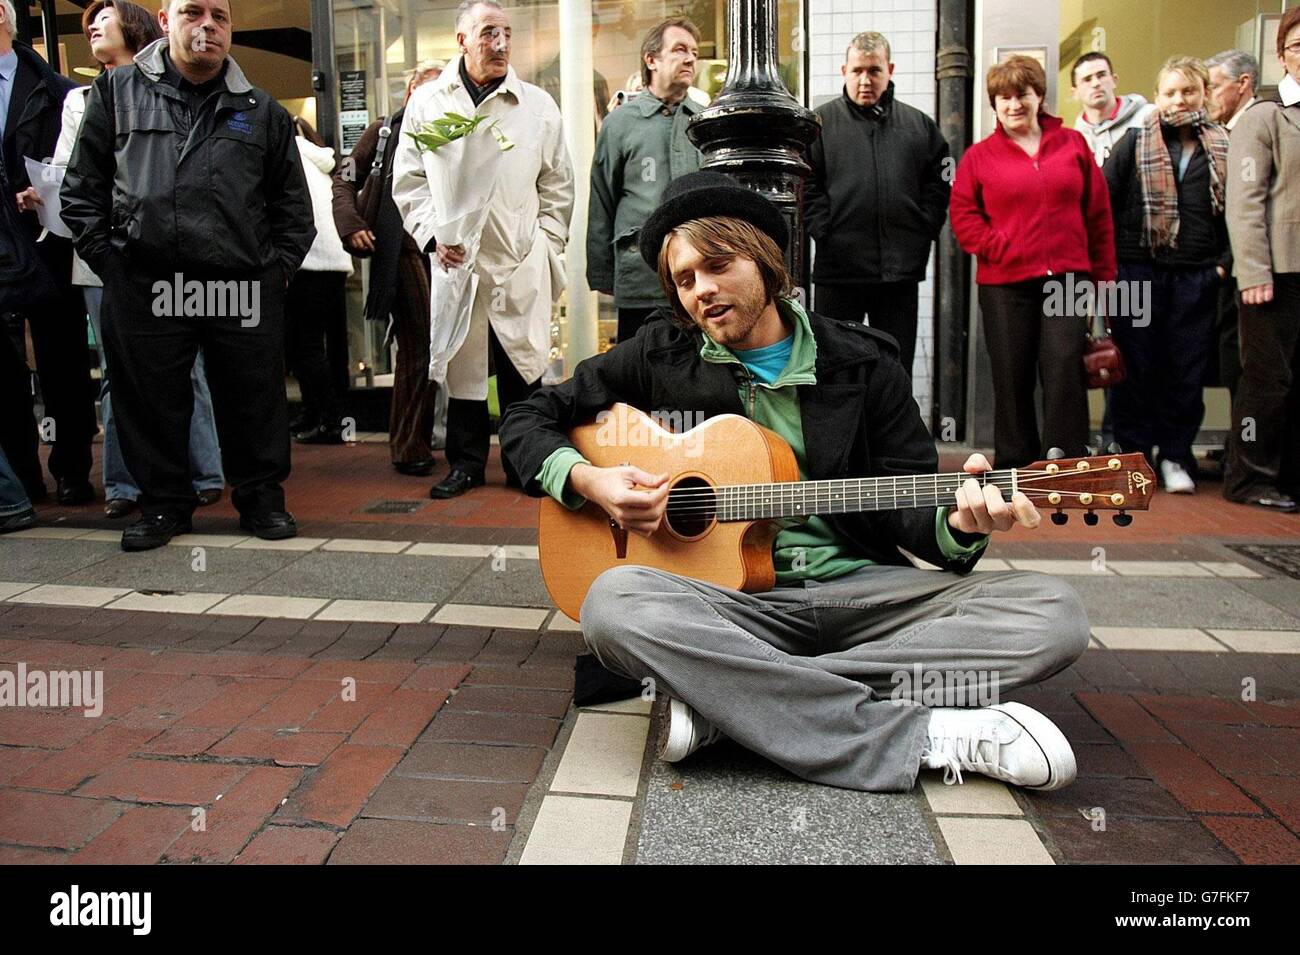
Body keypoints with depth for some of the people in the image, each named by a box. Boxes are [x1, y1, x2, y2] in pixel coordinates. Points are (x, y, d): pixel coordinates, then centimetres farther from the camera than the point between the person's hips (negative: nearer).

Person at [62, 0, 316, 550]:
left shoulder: (262, 112, 13)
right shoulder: (117, 93, 11)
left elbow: (293, 205, 14)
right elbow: (82, 188, 12)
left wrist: (277, 269, 3)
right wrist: (108, 258, 2)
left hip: (243, 288, 0)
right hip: (142, 287, 0)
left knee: (254, 401, 4)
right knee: (150, 402, 6)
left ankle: (260, 497, 20)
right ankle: (163, 503, 22)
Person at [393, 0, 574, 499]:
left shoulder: (538, 106, 7)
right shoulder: (427, 102, 8)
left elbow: (558, 186, 11)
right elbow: (407, 181, 7)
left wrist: (545, 245, 4)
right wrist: (433, 234, -7)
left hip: (522, 265, 0)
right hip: (454, 261, 1)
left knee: (522, 365, 2)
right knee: (461, 364, 6)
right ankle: (465, 463, 19)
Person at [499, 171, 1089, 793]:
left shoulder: (862, 364, 8)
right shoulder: (659, 358, 8)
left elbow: (909, 508, 6)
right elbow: (527, 420, 14)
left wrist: (957, 523, -18)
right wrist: (586, 479, -6)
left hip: (862, 591, 2)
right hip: (728, 599, -1)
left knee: (1053, 615, -21)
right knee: (613, 602, -34)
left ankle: (725, 697, -25)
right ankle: (928, 737, -29)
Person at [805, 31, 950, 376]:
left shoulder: (919, 125, 12)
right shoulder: (820, 122, 3)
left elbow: (939, 184, 12)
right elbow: (806, 186, -3)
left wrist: (922, 234, 0)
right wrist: (826, 233, -12)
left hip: (902, 269, 3)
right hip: (839, 269, -2)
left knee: (897, 370, 10)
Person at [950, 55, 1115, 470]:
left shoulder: (1073, 145, 11)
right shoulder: (978, 157, 7)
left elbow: (1099, 214, 10)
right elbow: (963, 215, 1)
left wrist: (1103, 275, 7)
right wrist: (999, 250, -12)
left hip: (1068, 279, 0)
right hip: (1004, 284, 0)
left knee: (1065, 368, -9)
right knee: (1012, 378, 5)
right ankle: (1016, 469, 17)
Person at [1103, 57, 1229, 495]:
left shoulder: (1223, 146, 11)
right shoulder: (1135, 142, 4)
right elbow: (1104, 203, 0)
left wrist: (1225, 261, 3)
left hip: (1197, 276, 2)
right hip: (1138, 272, -2)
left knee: (1187, 368, 5)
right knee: (1137, 366, 2)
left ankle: (1176, 457, 16)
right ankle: (1134, 454, 13)